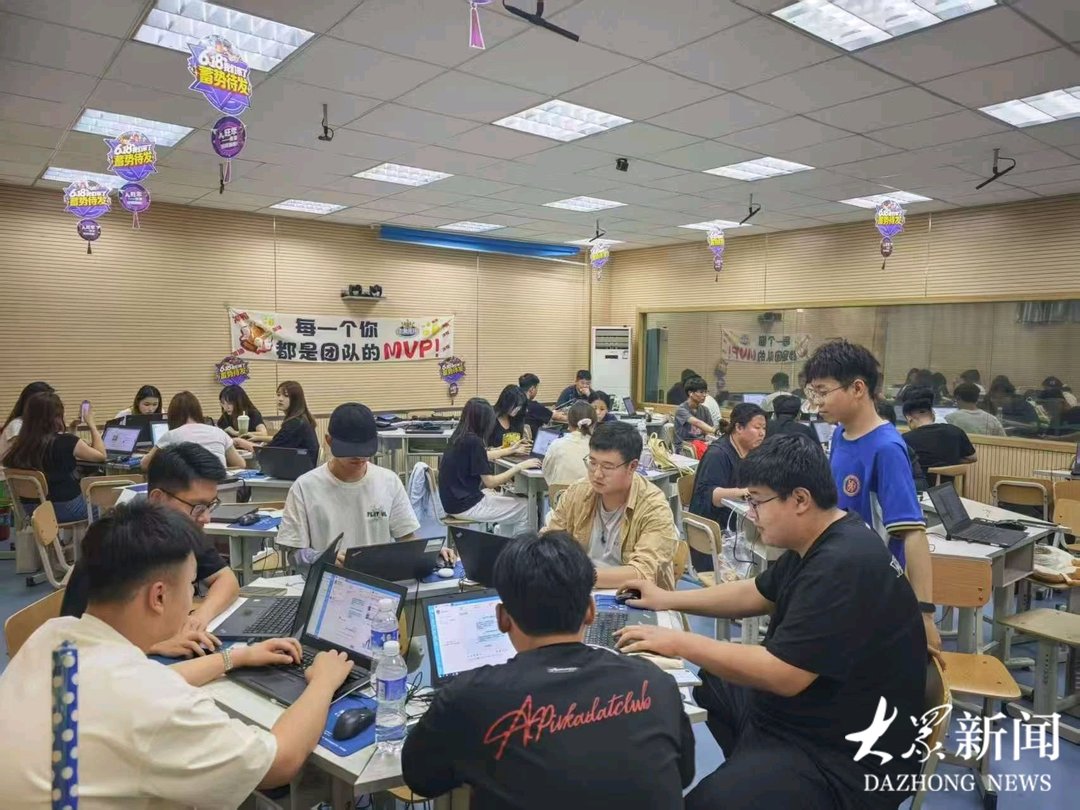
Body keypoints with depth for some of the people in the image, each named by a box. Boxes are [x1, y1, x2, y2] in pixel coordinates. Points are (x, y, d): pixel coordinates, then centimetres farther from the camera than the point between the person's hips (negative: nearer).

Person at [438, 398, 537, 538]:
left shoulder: (459, 436, 5)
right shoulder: (473, 441, -21)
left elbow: (482, 457, 24)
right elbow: (490, 482, -19)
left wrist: (511, 450, 35)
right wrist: (520, 466, -12)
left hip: (456, 498, 9)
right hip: (465, 505, -9)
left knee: (509, 501, 24)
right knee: (525, 508, 1)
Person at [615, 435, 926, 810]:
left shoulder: (843, 567, -28)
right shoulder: (818, 545, 4)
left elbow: (782, 674, -29)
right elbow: (757, 594, 18)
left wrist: (680, 644, -21)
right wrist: (668, 599, 15)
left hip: (847, 754, -10)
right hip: (803, 703, 10)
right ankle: (752, 769, 30)